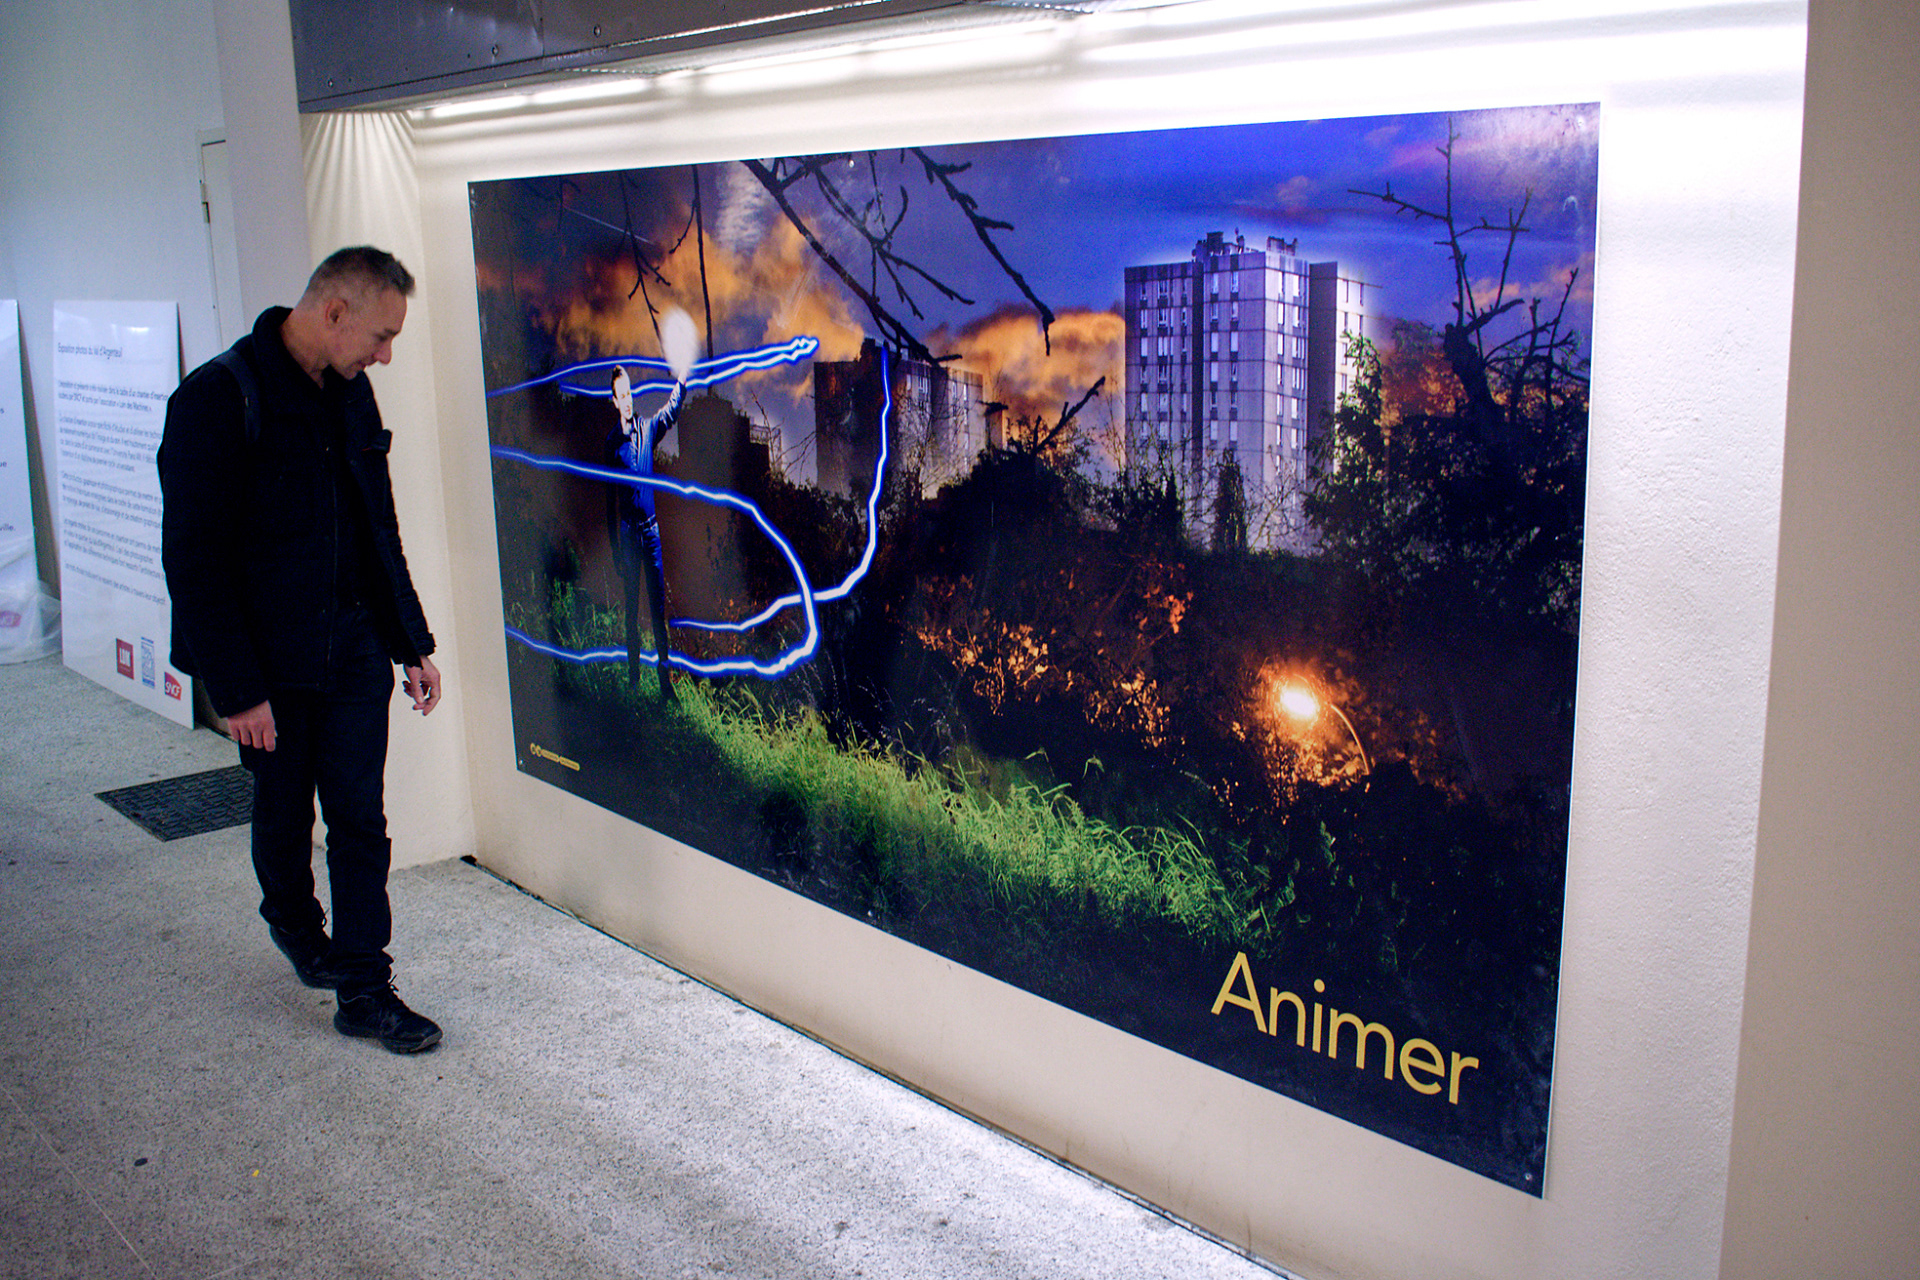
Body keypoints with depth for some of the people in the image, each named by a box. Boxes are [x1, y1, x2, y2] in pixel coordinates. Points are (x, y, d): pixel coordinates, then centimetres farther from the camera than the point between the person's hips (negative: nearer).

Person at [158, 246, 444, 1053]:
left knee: (360, 822, 5)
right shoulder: (217, 398, -17)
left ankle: (363, 990, 13)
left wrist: (411, 644, 13)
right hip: (271, 667, -5)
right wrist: (235, 690, -18)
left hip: (355, 653, 5)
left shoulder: (350, 394, 5)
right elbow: (194, 559, -17)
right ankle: (294, 926, 41)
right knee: (284, 816, 14)